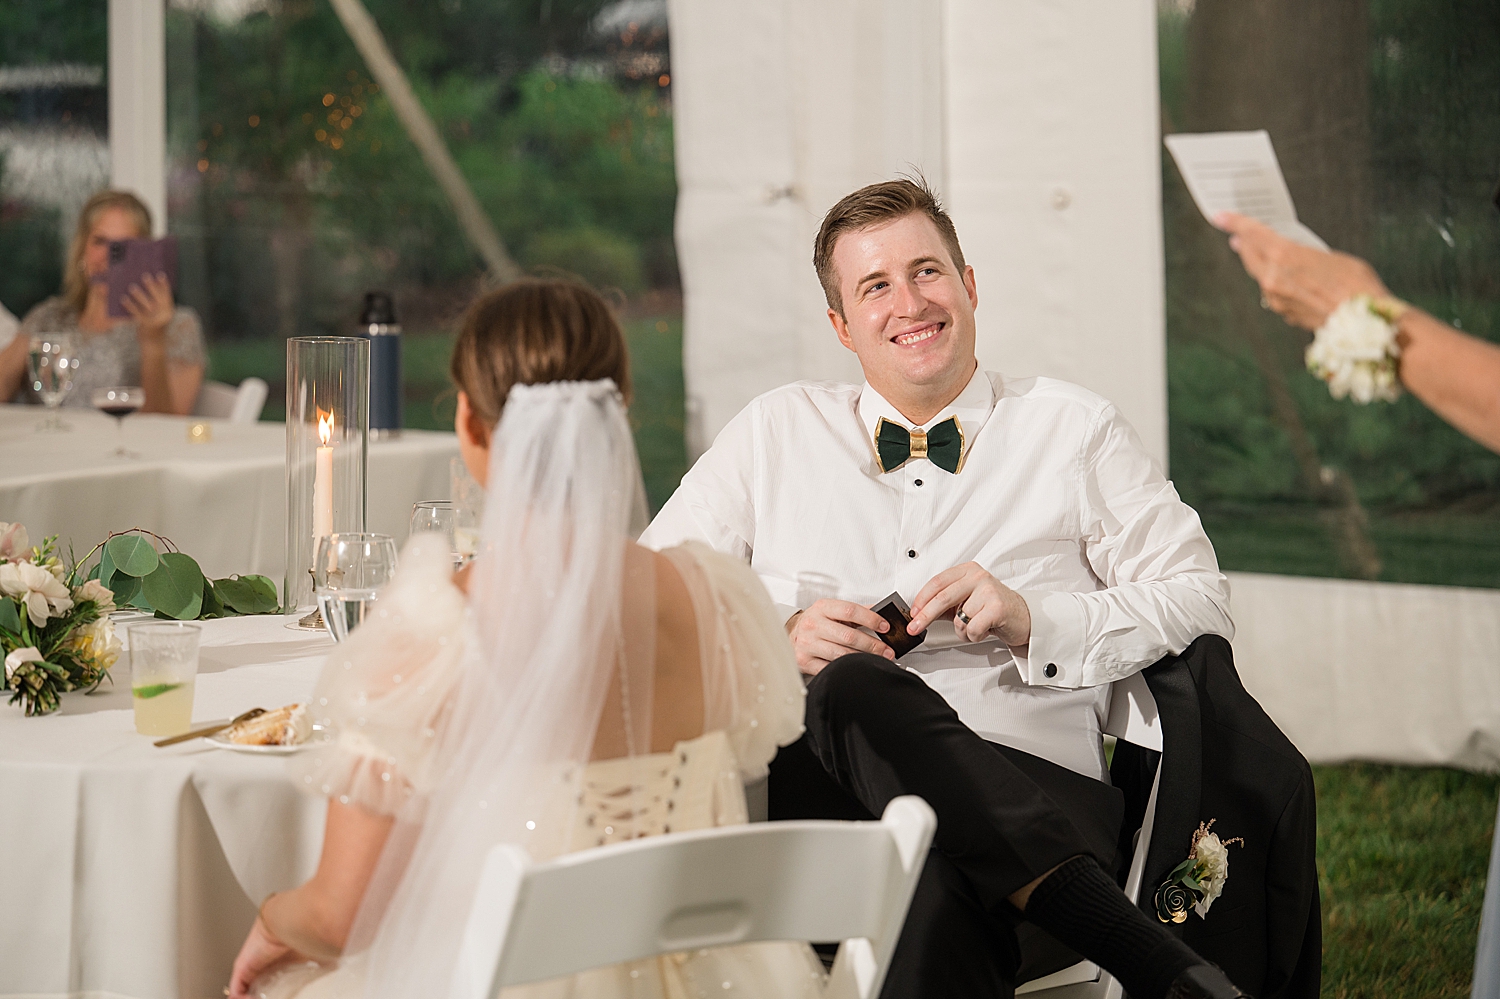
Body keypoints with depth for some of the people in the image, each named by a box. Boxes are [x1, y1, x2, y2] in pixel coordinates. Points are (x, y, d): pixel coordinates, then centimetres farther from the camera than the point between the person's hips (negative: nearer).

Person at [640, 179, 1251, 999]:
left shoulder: (1073, 429, 19)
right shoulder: (776, 432, 22)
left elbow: (1201, 600, 13)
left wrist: (1034, 621, -4)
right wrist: (779, 640, -3)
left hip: (1033, 788, -1)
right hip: (824, 792, 2)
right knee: (853, 683, -38)